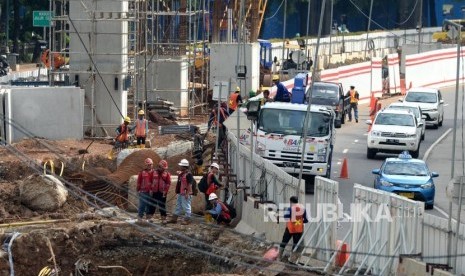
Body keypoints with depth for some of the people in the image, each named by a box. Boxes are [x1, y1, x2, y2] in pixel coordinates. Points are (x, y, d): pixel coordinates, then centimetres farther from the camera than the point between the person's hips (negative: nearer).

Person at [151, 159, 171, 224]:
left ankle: (163, 218, 8)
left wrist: (165, 191, -8)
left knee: (162, 206, 2)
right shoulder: (154, 172, 5)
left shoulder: (167, 173, 1)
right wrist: (151, 189, 3)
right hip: (154, 192, 1)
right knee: (152, 205, 8)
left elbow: (168, 183, -1)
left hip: (162, 193, -1)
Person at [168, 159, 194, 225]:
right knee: (178, 206, 15)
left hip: (185, 194, -10)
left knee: (186, 207, -3)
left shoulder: (188, 174, -14)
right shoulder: (180, 174, 14)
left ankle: (187, 219, 2)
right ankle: (174, 219, 22)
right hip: (180, 193, 10)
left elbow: (190, 184, -19)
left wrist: (188, 193, -23)